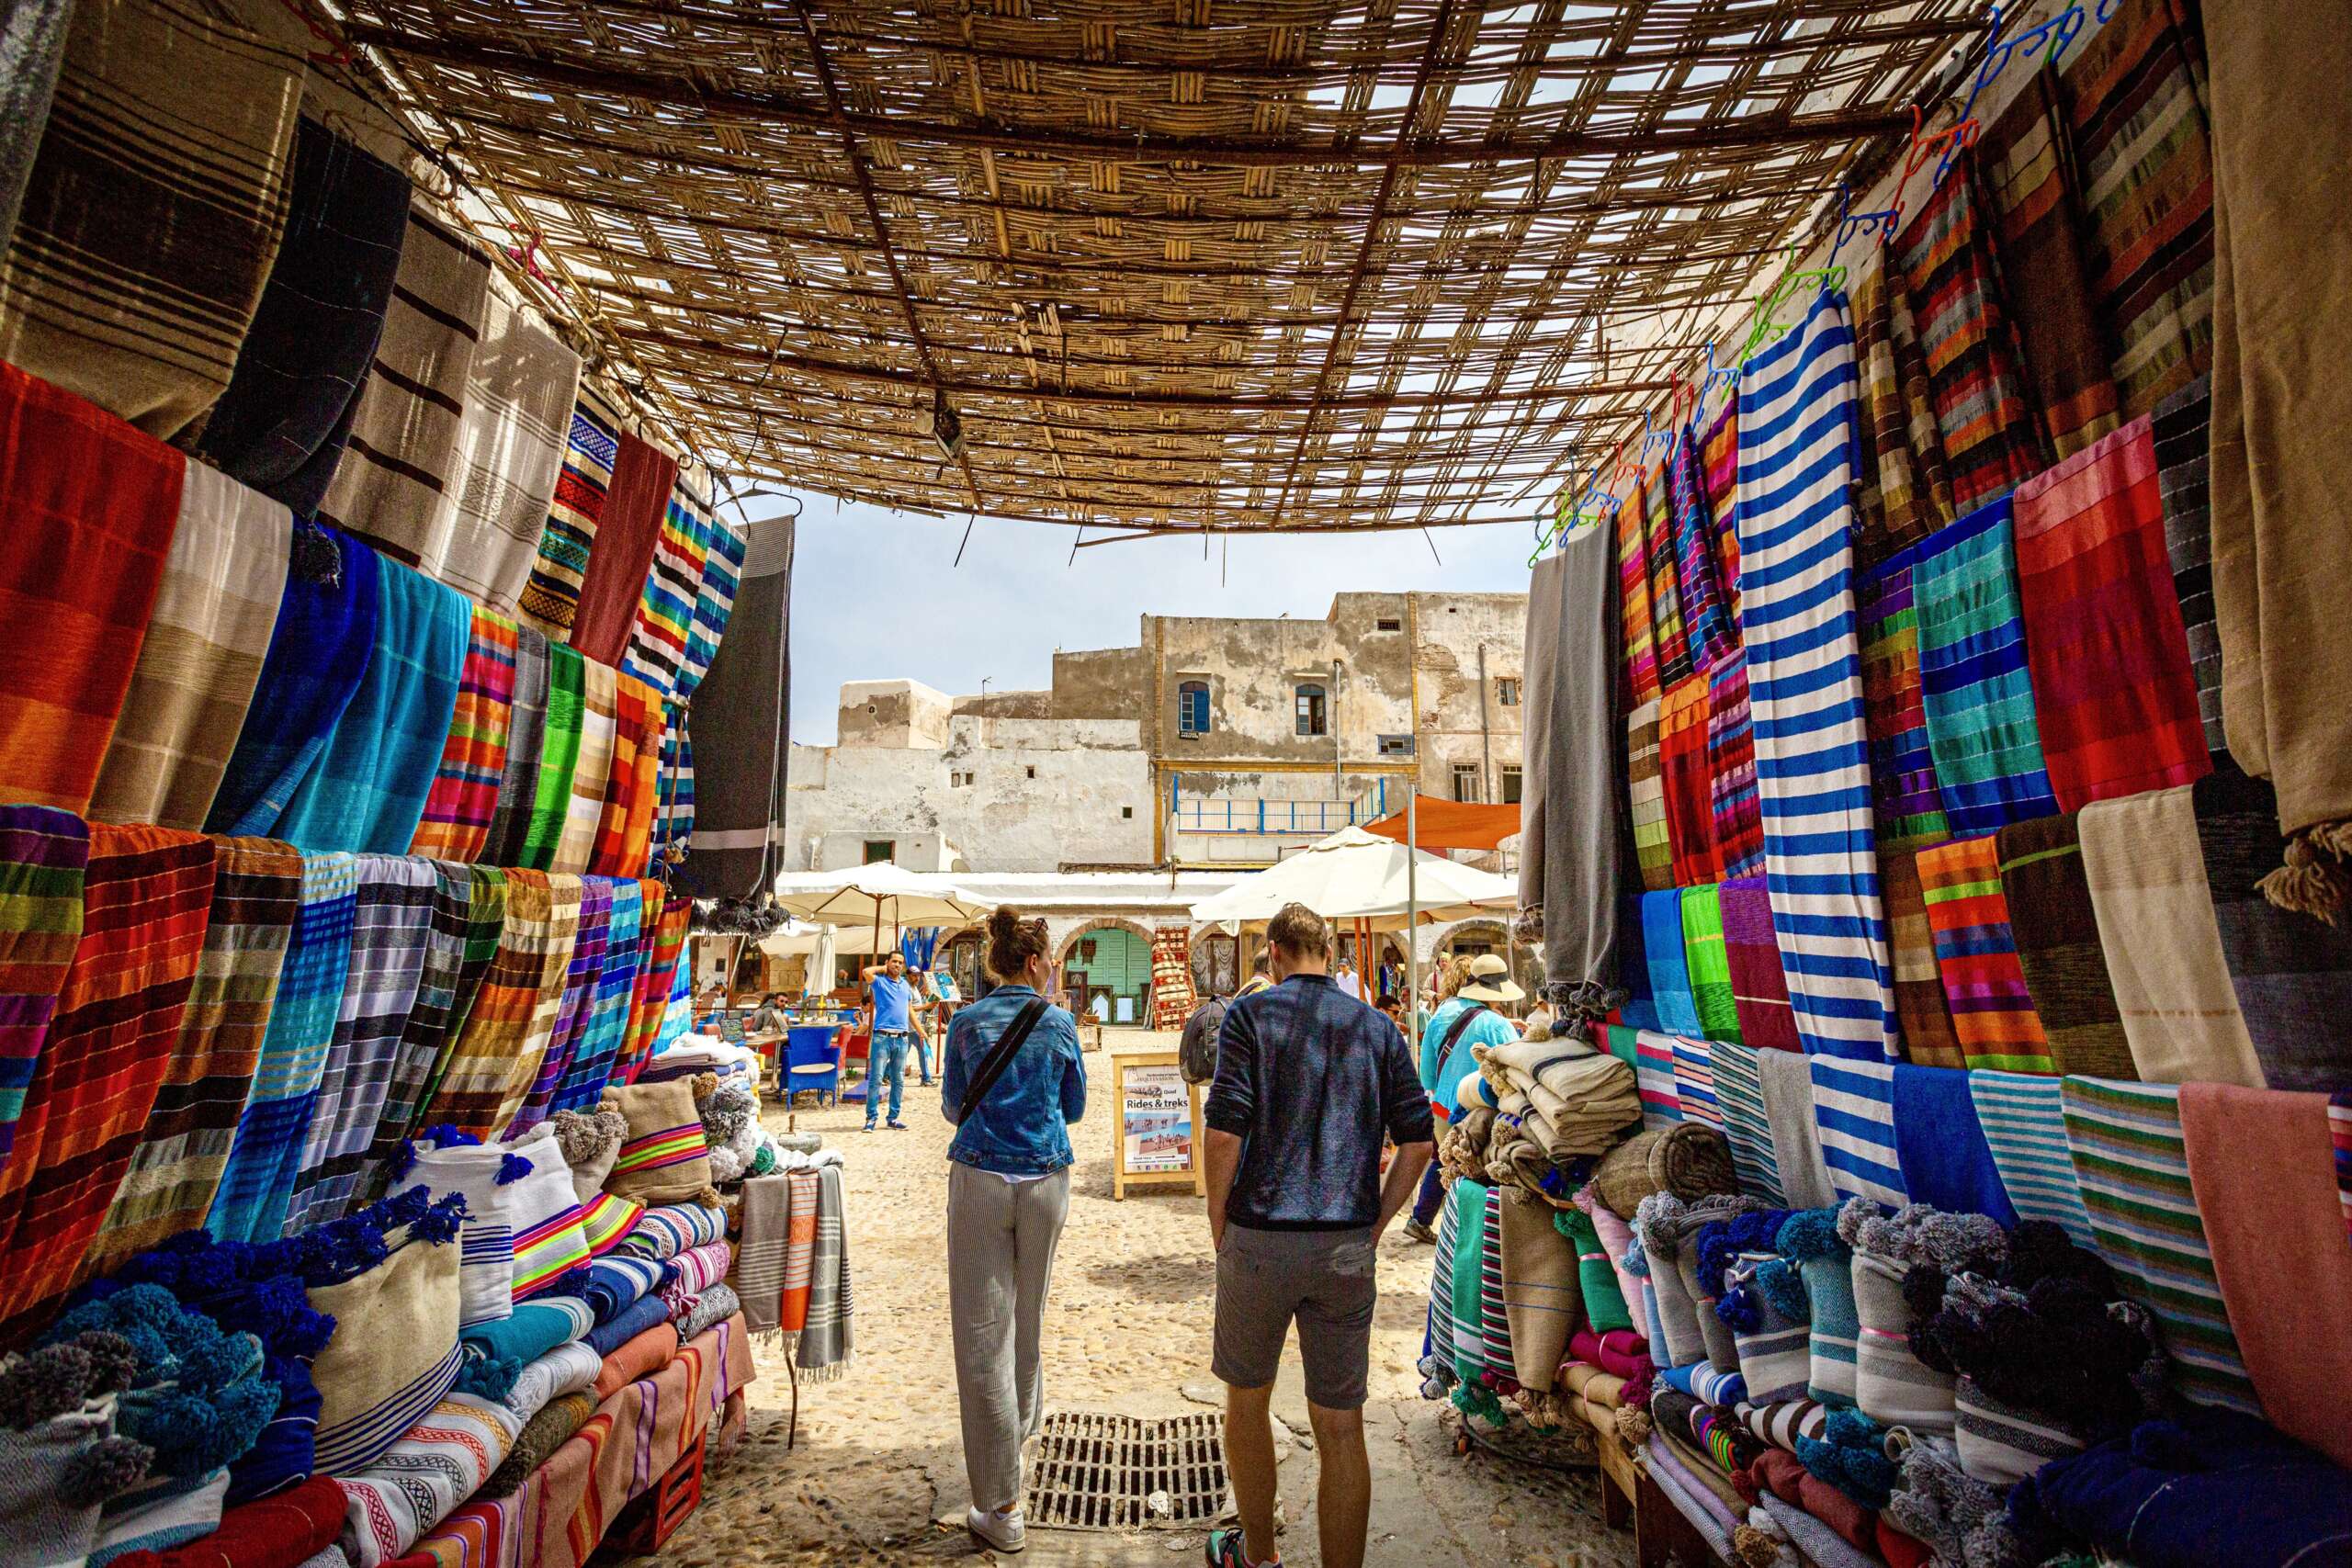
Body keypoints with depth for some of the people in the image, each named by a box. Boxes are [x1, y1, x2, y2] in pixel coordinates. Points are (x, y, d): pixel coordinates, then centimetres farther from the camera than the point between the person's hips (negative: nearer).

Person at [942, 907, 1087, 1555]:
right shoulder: (1059, 1023, -3)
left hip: (979, 1180, -1)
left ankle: (1000, 1508, 6)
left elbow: (954, 1107, 8)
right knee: (1026, 1315, 22)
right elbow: (1074, 1107, 7)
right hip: (1046, 1180, 1)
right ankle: (1023, 1423, 45)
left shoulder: (966, 1023, -2)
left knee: (983, 1331, 3)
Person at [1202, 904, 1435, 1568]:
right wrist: (1374, 1225, 9)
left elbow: (1225, 1131, -14)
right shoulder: (1377, 1027, 6)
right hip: (1348, 1248, 2)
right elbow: (1418, 1141, 2)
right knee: (1341, 1425, 12)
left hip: (1259, 1239, -2)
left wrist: (1219, 1229, -2)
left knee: (1246, 1398, 20)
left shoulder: (1252, 1014, -5)